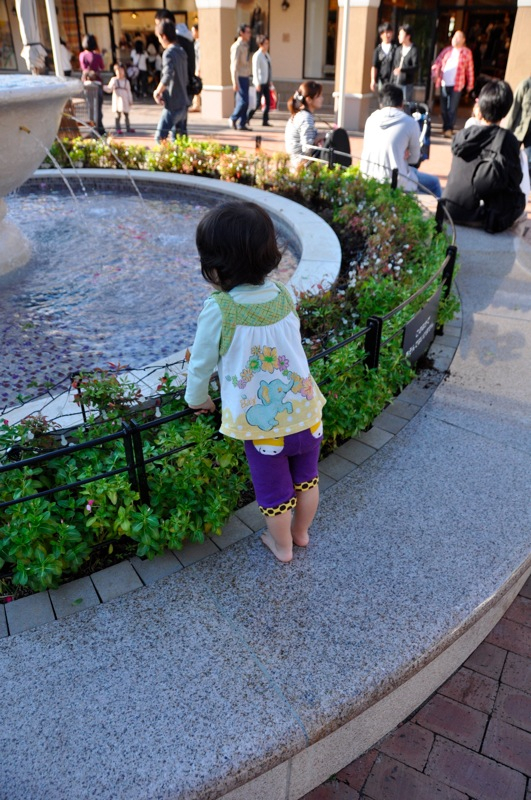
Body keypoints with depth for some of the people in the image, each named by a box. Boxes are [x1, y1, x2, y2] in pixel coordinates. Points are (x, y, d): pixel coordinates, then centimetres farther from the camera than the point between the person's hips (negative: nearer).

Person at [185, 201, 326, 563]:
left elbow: (202, 363, -7)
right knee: (307, 478, 26)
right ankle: (301, 532, 50)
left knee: (274, 491, 19)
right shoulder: (284, 295, -6)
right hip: (306, 411, 4)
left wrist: (196, 398, 13)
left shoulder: (218, 311, -21)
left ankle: (282, 545, 42)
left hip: (262, 425, -4)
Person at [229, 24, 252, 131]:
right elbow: (234, 65, -16)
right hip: (240, 78, -8)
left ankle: (242, 124, 12)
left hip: (245, 77, 8)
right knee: (243, 101, -12)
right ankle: (233, 119, 5)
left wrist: (247, 78, 16)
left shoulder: (245, 46, 14)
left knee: (244, 102, 8)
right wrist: (235, 82, -21)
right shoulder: (237, 46, -11)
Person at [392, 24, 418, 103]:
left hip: (408, 83, -5)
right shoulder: (398, 49, 10)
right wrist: (392, 81, 8)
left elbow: (415, 67, -13)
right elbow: (394, 66, 12)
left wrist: (401, 69, -26)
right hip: (396, 82, 5)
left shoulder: (414, 50, -6)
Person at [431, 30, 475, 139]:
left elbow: (470, 69, 2)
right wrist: (434, 73, -14)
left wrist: (470, 85, -1)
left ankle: (449, 129, -7)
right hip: (444, 83, 4)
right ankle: (446, 128, 22)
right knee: (444, 108, 10)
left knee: (452, 108, -8)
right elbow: (437, 62, 6)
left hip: (457, 85, -4)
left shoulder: (467, 52, 1)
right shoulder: (447, 50, 11)